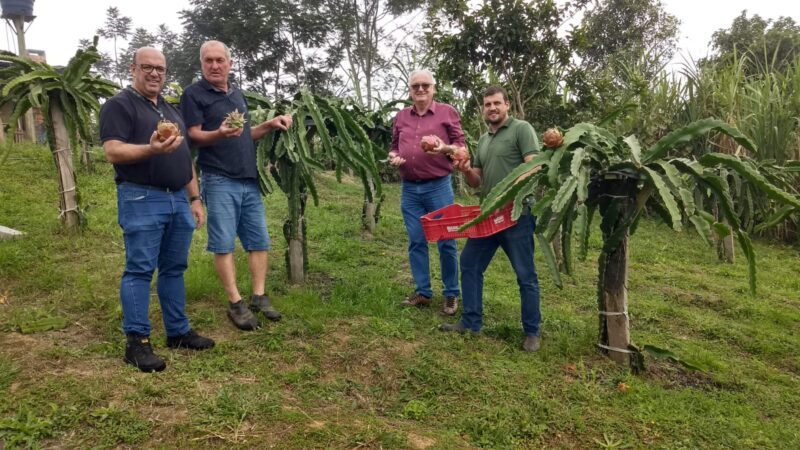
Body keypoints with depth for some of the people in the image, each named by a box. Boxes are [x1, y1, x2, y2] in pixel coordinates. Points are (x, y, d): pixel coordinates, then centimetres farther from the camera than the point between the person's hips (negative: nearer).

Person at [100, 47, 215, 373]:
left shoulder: (171, 110, 21)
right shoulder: (119, 105, -2)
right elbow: (113, 152, -14)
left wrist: (195, 198, 16)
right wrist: (151, 149, -31)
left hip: (178, 200, 7)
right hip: (142, 200, -7)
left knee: (174, 269, 10)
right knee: (139, 270, -4)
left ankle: (178, 332, 19)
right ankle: (137, 342, 2)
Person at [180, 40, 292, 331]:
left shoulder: (237, 93, 17)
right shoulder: (194, 94, -4)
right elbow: (194, 136, -11)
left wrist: (270, 125, 8)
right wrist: (219, 134, -30)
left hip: (249, 180, 7)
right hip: (219, 180, -7)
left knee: (259, 241, 8)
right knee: (224, 244, -3)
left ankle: (259, 297, 16)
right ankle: (236, 304, 4)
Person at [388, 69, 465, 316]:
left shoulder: (447, 112, 2)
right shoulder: (401, 116, 13)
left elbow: (461, 145, 0)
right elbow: (394, 146, 22)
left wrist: (445, 148, -20)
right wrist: (393, 157, 0)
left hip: (439, 186, -4)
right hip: (409, 188, 4)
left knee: (446, 243, 1)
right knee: (416, 243, 8)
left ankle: (451, 295, 14)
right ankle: (422, 292, 19)